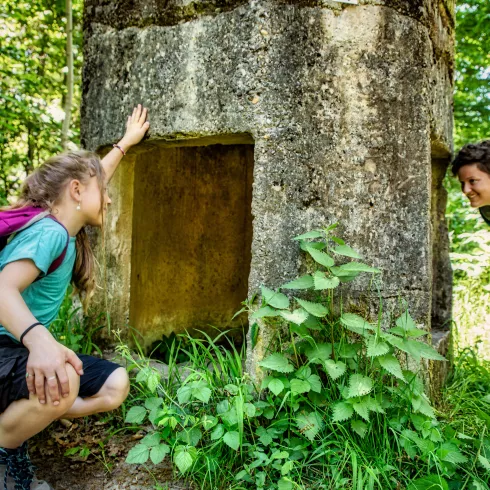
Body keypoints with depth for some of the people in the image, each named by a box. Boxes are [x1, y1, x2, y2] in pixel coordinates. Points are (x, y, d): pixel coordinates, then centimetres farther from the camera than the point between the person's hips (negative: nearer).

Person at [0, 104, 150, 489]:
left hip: (31, 350, 9)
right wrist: (38, 339, -55)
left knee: (115, 384, 1)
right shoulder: (50, 232, -20)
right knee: (61, 383, -38)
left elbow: (93, 174, 24)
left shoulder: (66, 231, 7)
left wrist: (126, 143, 35)